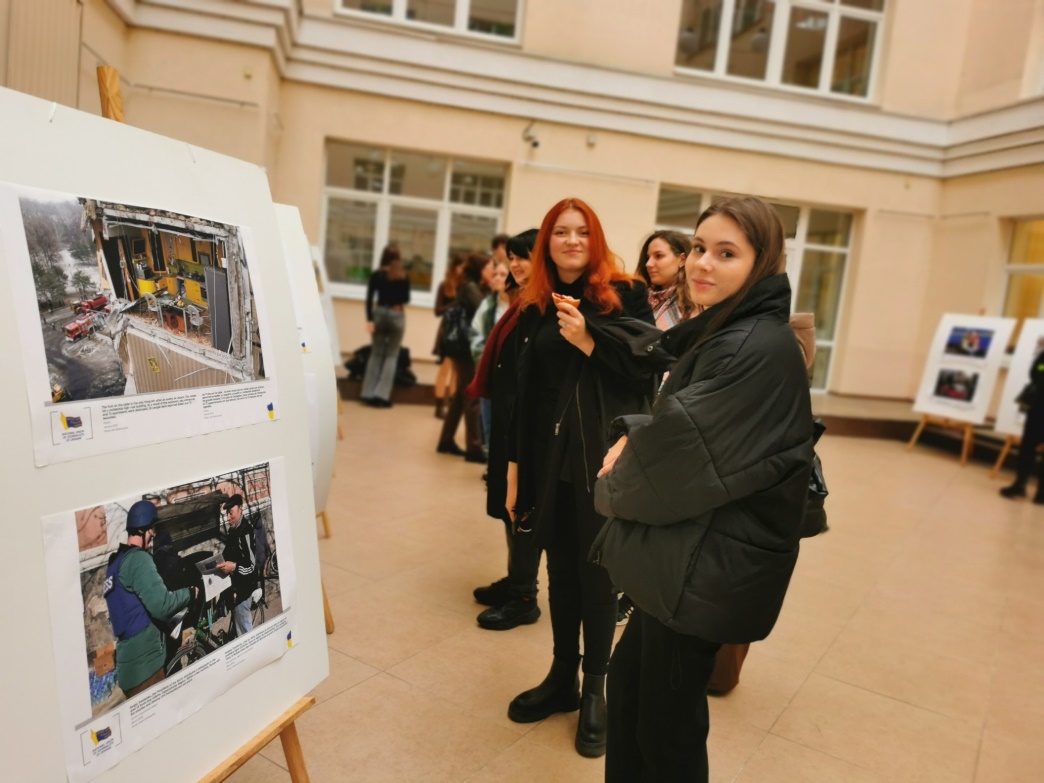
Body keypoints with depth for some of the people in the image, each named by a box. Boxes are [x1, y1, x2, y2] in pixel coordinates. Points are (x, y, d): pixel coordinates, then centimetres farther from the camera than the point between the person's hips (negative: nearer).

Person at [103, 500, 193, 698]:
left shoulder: (115, 561, 15)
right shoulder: (139, 559, -14)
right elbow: (161, 604, -22)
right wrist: (189, 592, -6)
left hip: (128, 662, 9)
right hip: (144, 662, -9)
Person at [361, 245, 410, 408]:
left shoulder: (377, 275, 1)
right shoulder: (404, 276, -1)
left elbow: (369, 298, -4)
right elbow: (406, 299, 4)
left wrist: (369, 319, -5)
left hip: (379, 313, 2)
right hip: (397, 315, -2)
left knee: (376, 353, 10)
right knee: (391, 355, 3)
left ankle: (368, 394, 7)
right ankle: (381, 395, -3)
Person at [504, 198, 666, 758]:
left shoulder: (624, 295, -2)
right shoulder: (534, 309, 8)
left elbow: (649, 368, -8)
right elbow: (524, 394, 8)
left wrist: (590, 341, -17)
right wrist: (515, 469, 7)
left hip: (605, 459, -3)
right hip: (549, 459, 4)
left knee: (597, 575, 6)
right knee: (560, 572, 14)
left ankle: (595, 690, 25)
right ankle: (562, 678, 32)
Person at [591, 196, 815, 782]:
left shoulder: (759, 348, -22)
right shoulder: (724, 333, 9)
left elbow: (686, 455, -22)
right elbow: (681, 418, 14)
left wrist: (617, 481, -3)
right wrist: (638, 439, -6)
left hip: (708, 566, -9)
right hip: (688, 553, 9)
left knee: (666, 725, 9)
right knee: (630, 679, 21)